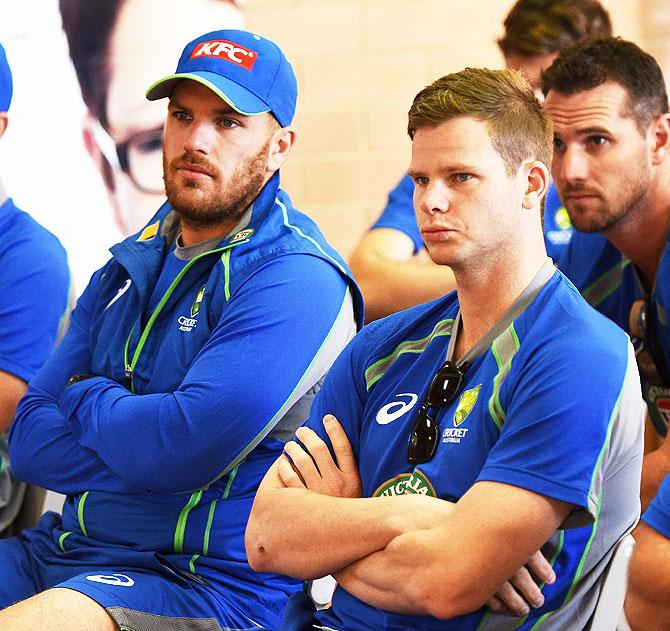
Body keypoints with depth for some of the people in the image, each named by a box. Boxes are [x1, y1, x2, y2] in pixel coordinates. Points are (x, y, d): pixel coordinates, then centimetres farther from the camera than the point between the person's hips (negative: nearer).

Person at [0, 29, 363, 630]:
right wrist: (142, 447, -11)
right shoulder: (132, 266, 16)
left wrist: (88, 399, -2)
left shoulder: (294, 282, -11)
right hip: (63, 552, 8)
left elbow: (180, 450, -23)